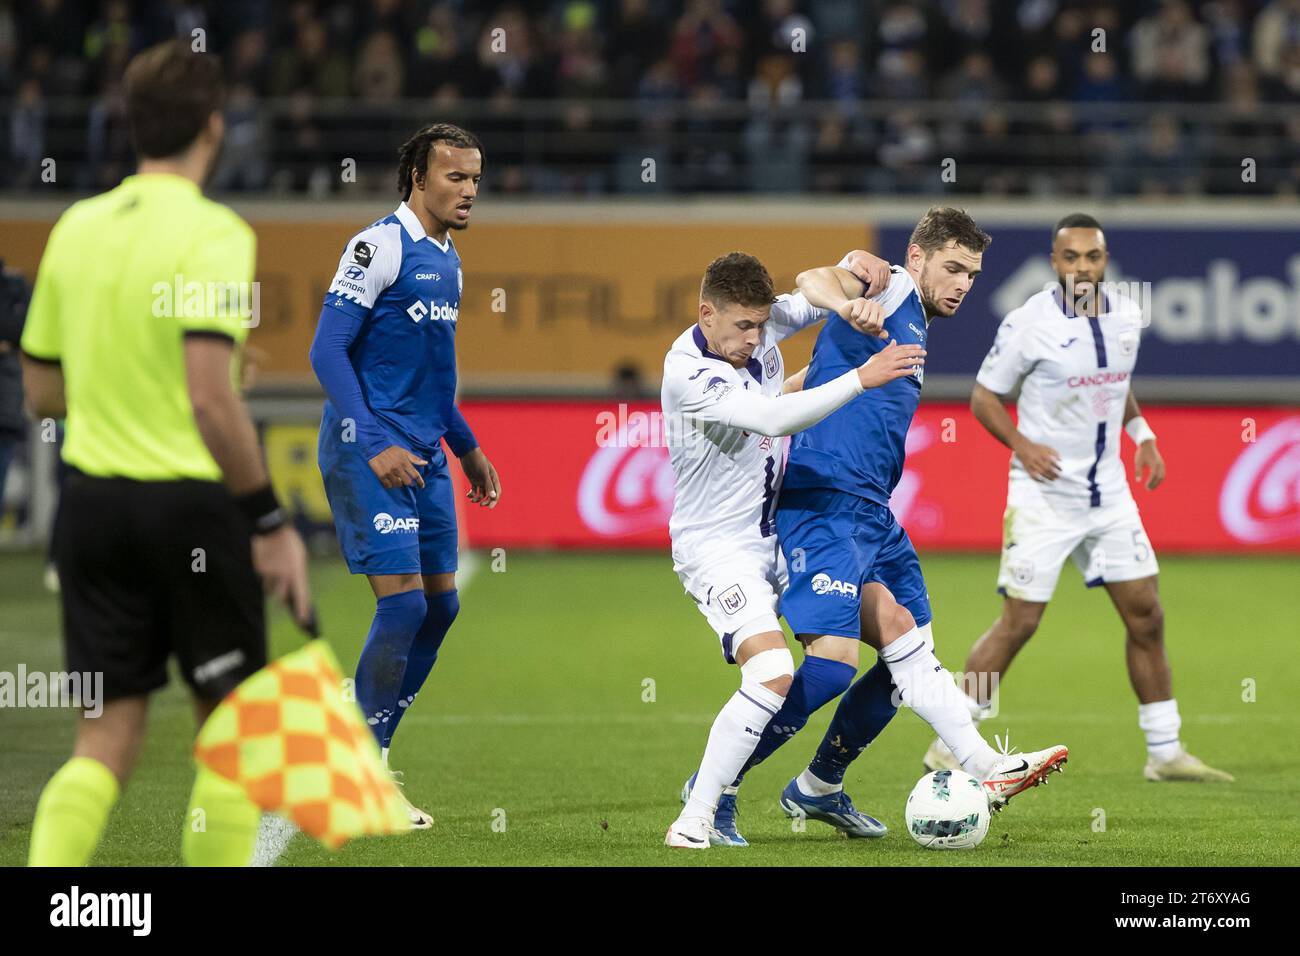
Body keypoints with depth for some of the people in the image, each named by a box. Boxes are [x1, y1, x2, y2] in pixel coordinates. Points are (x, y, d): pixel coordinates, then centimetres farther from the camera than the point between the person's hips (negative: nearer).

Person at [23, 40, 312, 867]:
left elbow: (42, 391, 14)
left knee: (107, 738, 7)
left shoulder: (77, 228, 7)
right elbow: (211, 400, -21)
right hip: (191, 499, -6)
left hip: (93, 497, 6)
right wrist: (271, 522, -15)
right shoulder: (212, 233, -12)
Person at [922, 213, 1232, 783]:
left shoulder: (1127, 316, 5)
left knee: (1146, 616, 4)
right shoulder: (1030, 323, -12)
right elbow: (984, 397, -4)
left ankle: (1165, 753, 13)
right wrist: (1022, 445, -19)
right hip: (1044, 494, -6)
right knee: (1019, 622, -8)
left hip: (1108, 490, 6)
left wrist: (1141, 433, 7)